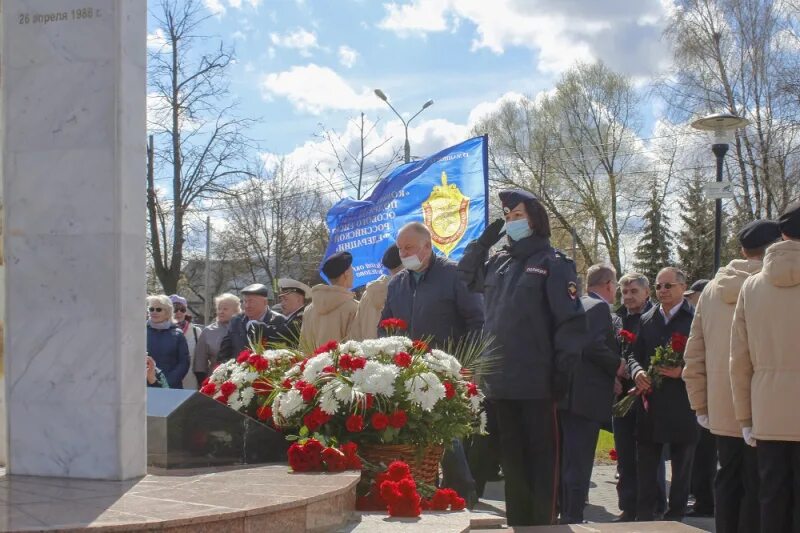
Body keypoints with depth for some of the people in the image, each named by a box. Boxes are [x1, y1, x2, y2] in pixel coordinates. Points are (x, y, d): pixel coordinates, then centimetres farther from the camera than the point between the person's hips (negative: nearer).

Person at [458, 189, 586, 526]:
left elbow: (572, 322, -9)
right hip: (500, 382, 6)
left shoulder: (552, 263, -4)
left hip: (536, 383, -6)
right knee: (512, 460, 13)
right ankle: (517, 523, 22)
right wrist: (482, 242, 12)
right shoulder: (498, 263, 13)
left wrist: (562, 372, -14)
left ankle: (543, 524, 9)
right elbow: (465, 279, 26)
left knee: (541, 460, 2)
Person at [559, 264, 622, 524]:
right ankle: (573, 519, -3)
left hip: (568, 393, 9)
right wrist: (617, 365, -8)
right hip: (587, 397, -9)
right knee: (579, 462, -5)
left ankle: (566, 514, 24)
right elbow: (594, 346, -23)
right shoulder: (600, 307, -11)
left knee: (568, 460, 16)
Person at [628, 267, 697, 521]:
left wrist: (682, 372, -21)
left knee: (682, 465, 8)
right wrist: (637, 371, -6)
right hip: (650, 402, 4)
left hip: (682, 403, -4)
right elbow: (634, 354, 13)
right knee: (645, 464, 8)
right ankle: (644, 517, 15)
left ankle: (675, 515, 17)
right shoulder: (647, 319, 12)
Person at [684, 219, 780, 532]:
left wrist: (700, 405, 16)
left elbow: (693, 356, 9)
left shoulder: (713, 289, 6)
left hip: (722, 411, 5)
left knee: (728, 483, 14)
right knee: (758, 489, 0)